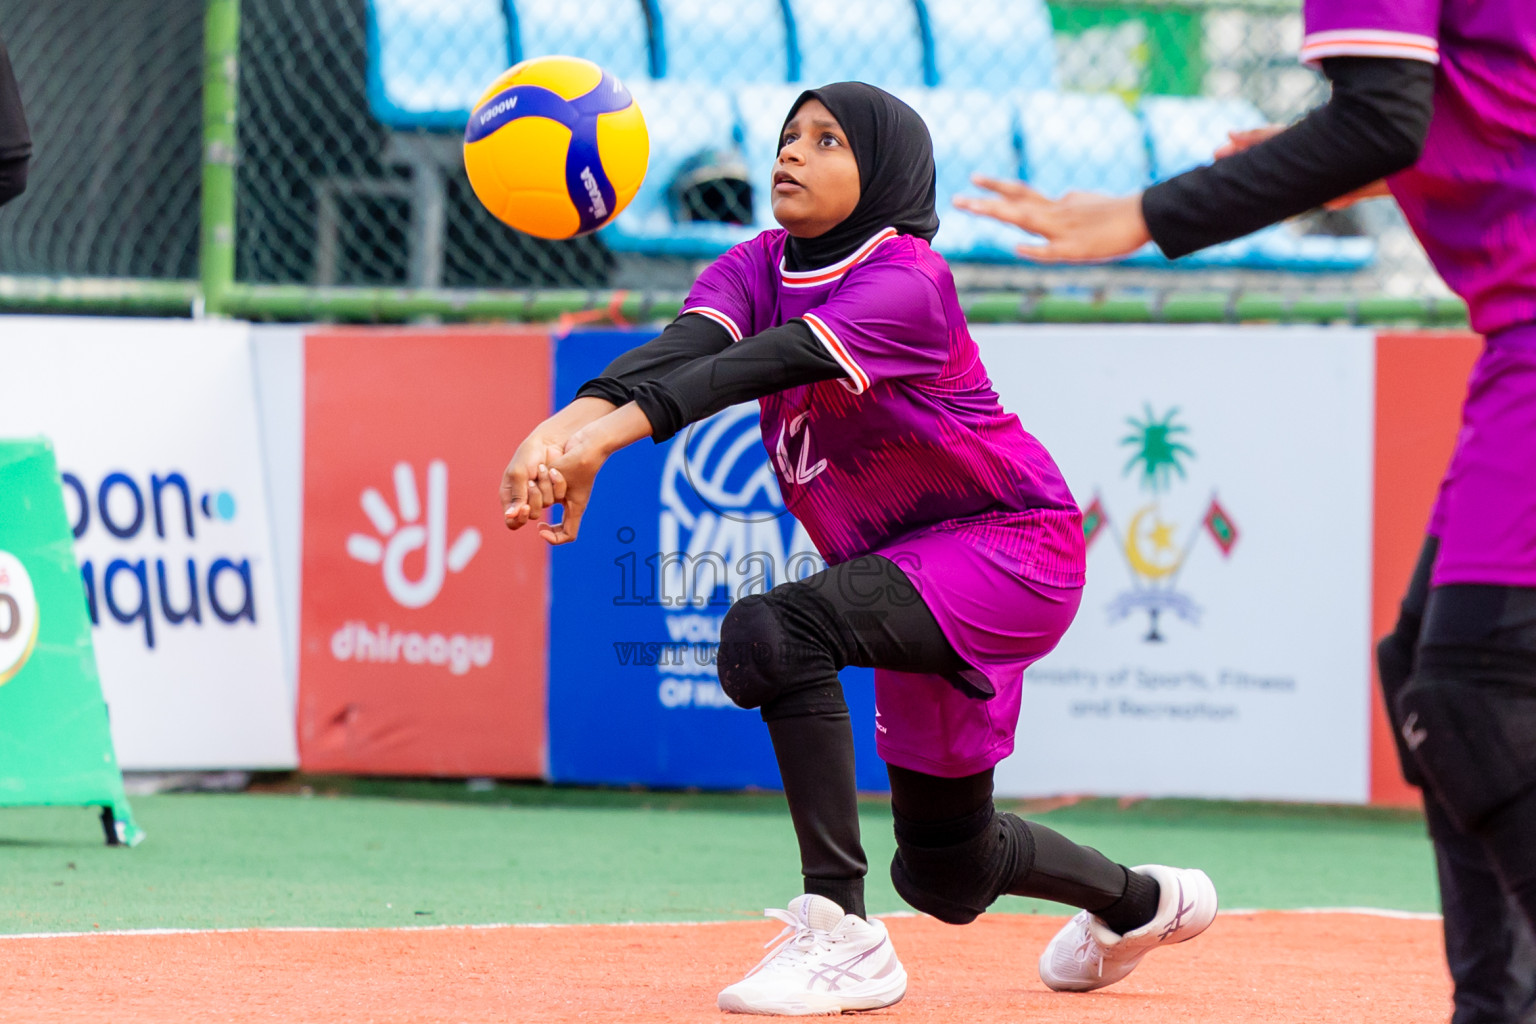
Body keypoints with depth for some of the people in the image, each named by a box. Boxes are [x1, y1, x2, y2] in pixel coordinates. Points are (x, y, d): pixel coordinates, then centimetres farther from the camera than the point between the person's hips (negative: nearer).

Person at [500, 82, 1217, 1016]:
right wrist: (569, 425, -45)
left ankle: (843, 938, -28)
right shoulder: (756, 268, -1)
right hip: (911, 564, 9)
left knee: (774, 630, -32)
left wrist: (606, 436, -52)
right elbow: (682, 349, -22)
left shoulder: (908, 282, -22)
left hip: (1015, 547, -9)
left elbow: (773, 363, -38)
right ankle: (1143, 902, 50)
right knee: (945, 871, 19)